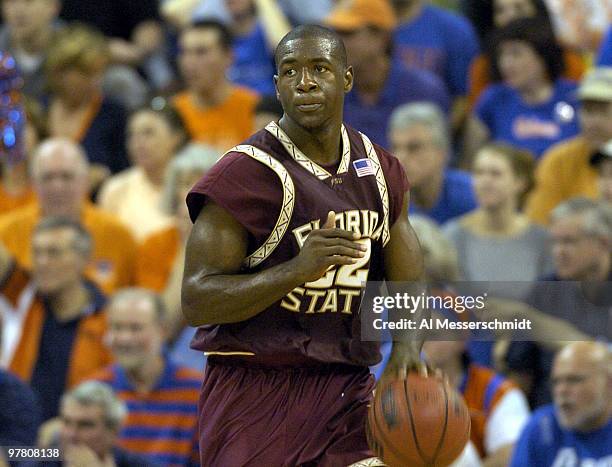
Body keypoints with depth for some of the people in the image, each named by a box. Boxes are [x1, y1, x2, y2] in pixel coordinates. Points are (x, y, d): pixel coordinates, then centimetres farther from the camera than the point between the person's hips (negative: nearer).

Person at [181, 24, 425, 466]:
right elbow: (196, 301, -16)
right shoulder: (247, 173, -12)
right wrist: (299, 269, -27)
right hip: (254, 391, -5)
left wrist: (406, 347, -10)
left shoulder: (381, 172, 8)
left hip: (346, 389, 5)